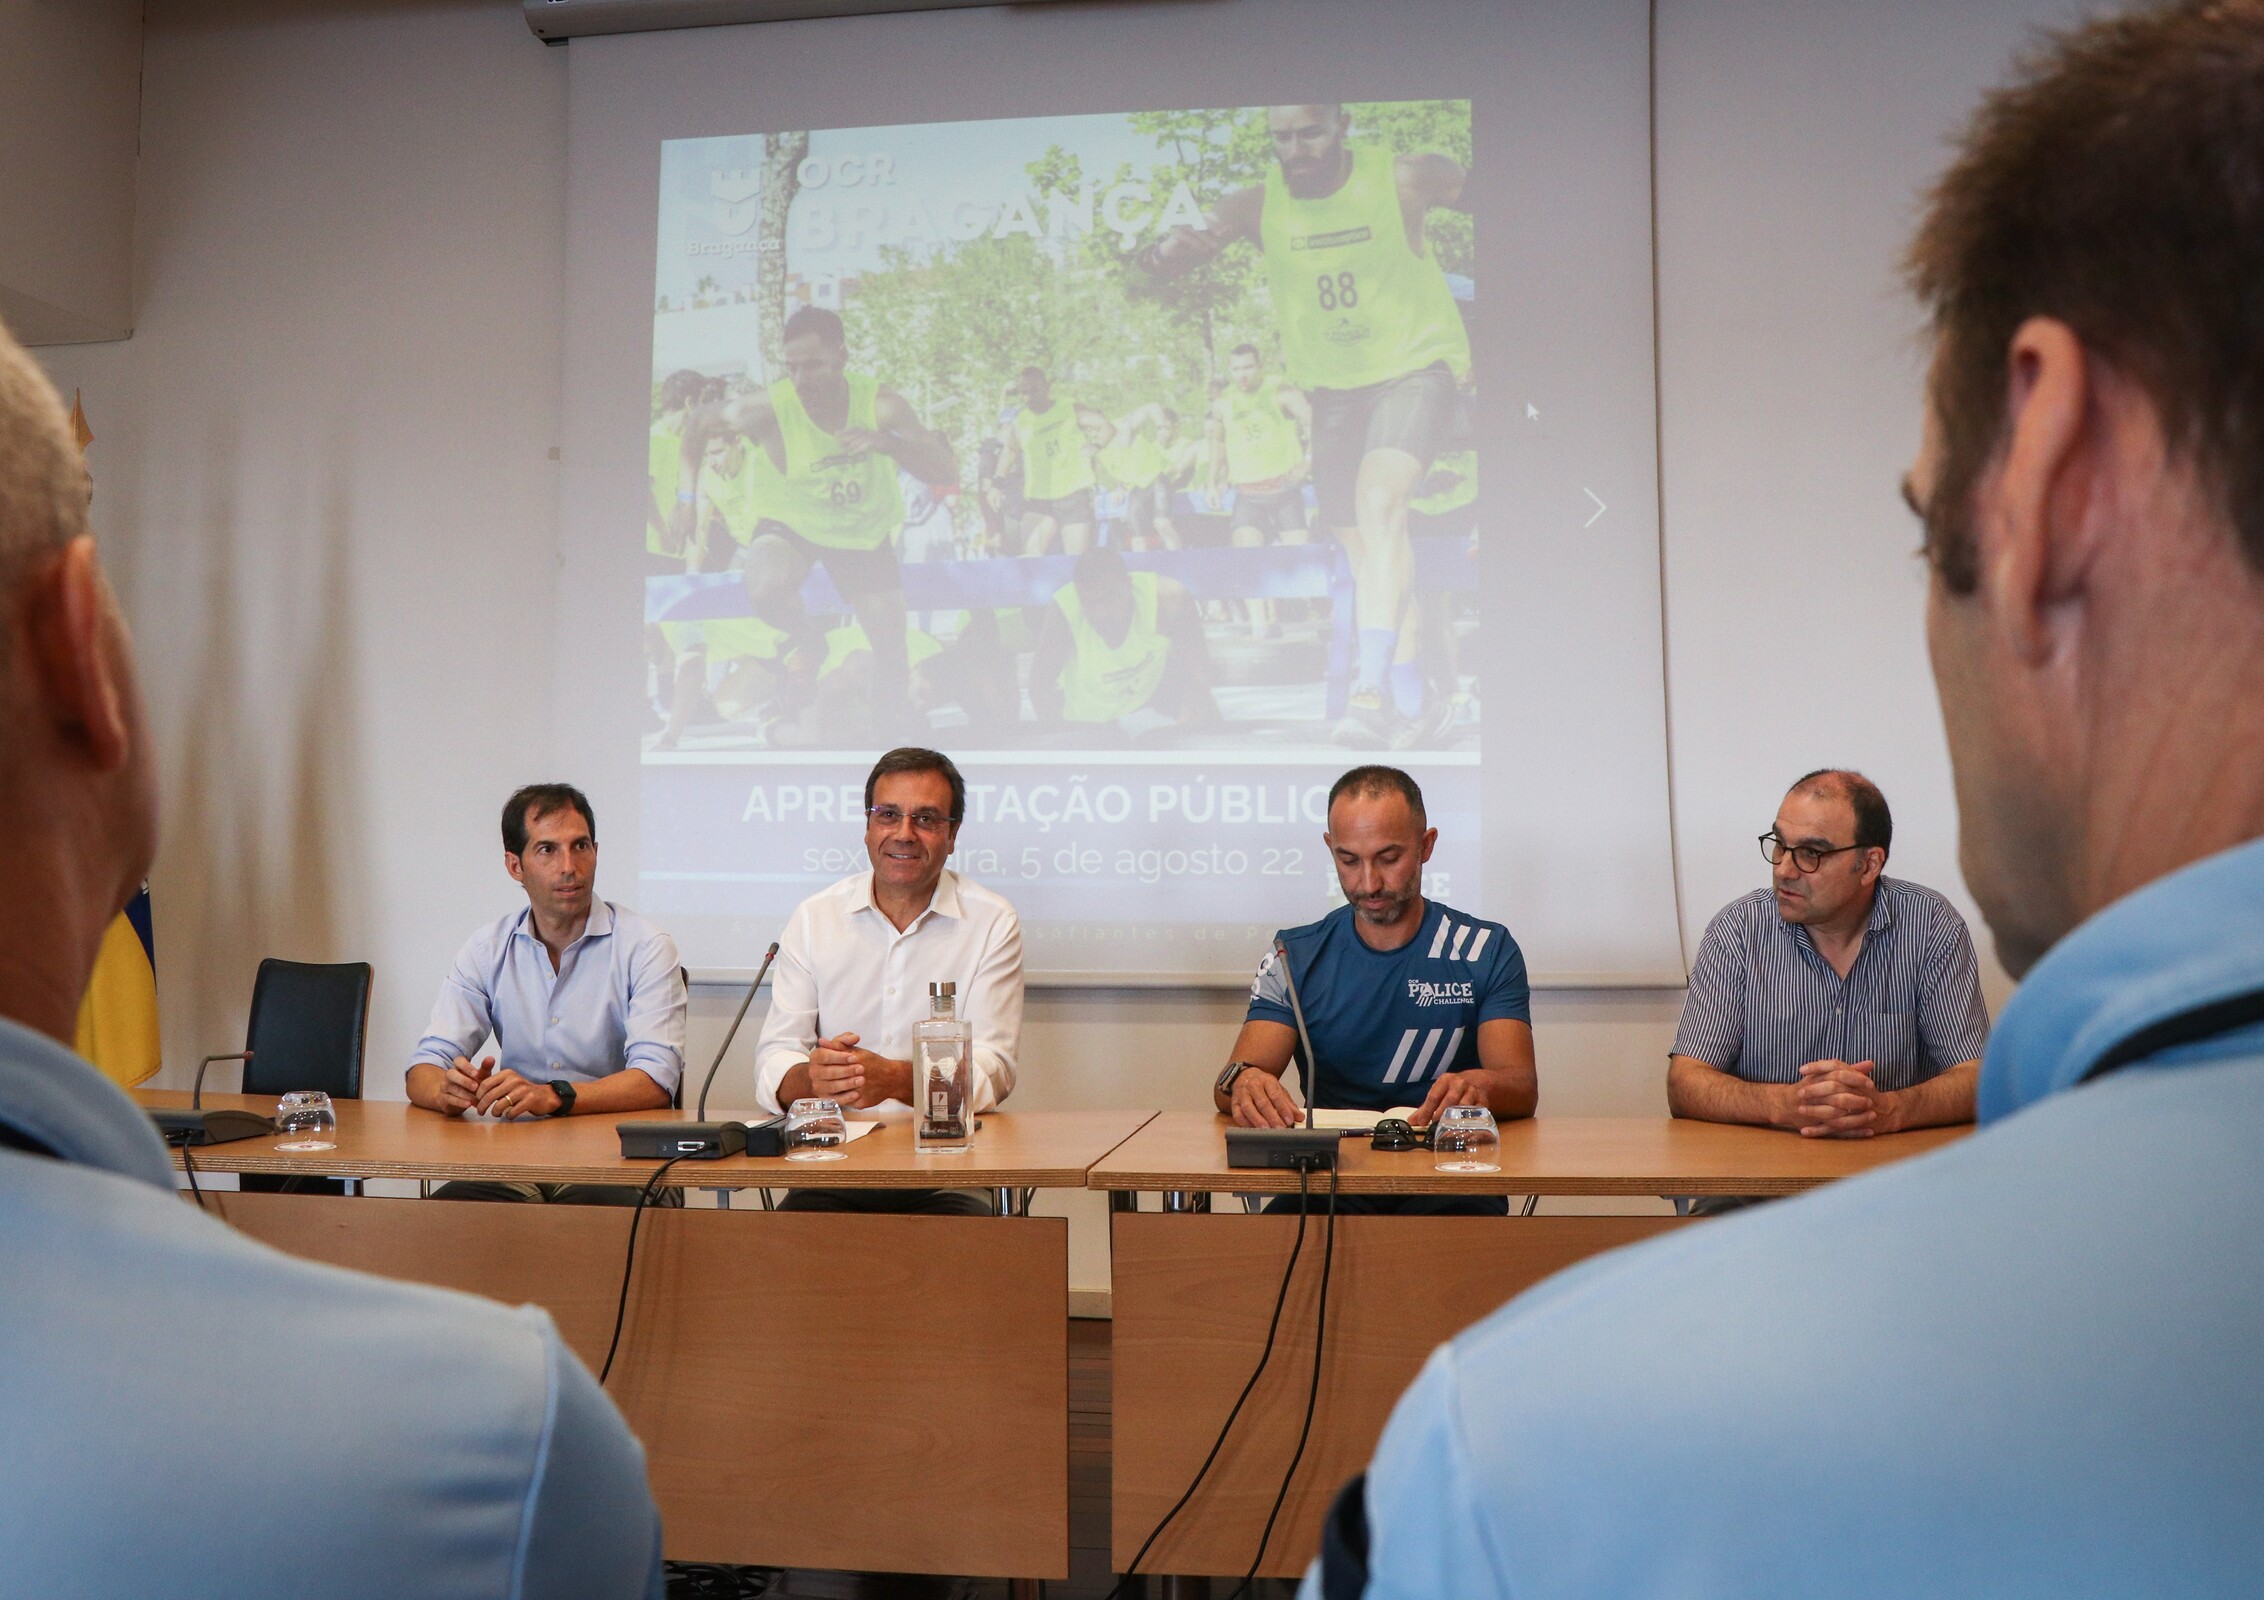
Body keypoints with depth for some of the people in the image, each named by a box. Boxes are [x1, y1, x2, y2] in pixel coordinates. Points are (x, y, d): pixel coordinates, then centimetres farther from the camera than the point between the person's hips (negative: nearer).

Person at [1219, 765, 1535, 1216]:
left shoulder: (1487, 951, 8)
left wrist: (1479, 1088, -30)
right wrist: (1243, 1083, -27)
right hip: (1328, 1183, -1)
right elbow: (1229, 1086, 0)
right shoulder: (1295, 956, 11)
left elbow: (1523, 1088, -4)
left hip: (1449, 1182, 1)